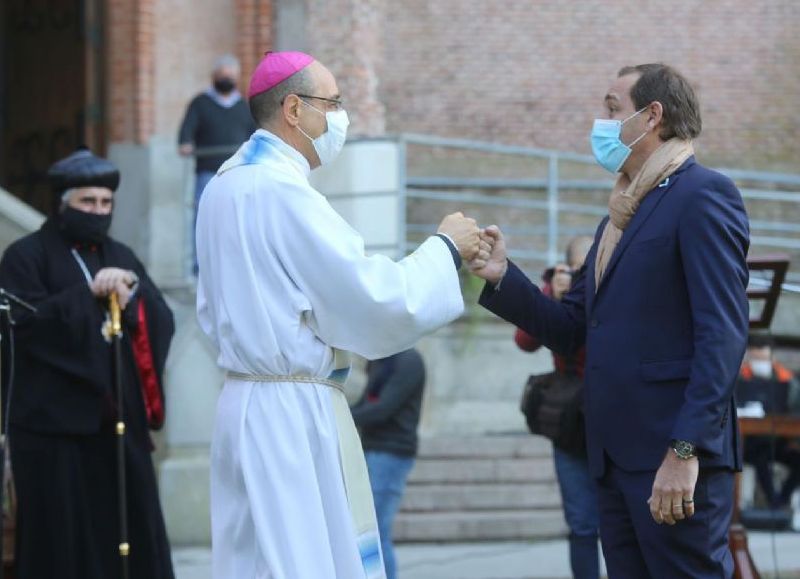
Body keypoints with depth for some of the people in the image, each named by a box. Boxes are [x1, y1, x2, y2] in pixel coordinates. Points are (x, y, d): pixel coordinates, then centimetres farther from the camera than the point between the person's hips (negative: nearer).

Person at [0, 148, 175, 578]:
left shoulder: (120, 257, 17)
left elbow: (162, 321, 8)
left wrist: (132, 296, -12)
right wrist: (88, 293, -17)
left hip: (119, 417, 5)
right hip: (54, 420, -5)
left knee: (133, 527, 2)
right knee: (61, 538, -5)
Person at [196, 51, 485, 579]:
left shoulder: (227, 185, 11)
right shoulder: (282, 191, -17)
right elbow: (378, 302, -18)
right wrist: (445, 248, -4)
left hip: (250, 399, 9)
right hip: (293, 414, -9)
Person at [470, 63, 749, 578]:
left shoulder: (703, 195, -7)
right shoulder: (621, 217, 21)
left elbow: (723, 333, -16)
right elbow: (571, 329, 18)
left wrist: (685, 450, -22)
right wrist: (501, 277, 3)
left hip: (673, 456, -9)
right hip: (616, 457, 9)